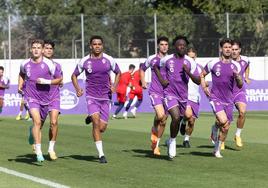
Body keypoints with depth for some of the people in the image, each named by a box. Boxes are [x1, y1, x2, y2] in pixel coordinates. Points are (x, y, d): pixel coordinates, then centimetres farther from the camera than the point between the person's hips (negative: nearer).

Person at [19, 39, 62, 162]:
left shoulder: (48, 64, -8)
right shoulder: (25, 64, 0)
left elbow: (59, 79, 0)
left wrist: (47, 81, -15)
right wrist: (20, 85, 7)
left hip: (45, 99, 1)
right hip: (31, 97, -1)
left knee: (40, 125, 15)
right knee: (37, 121, -22)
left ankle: (32, 132, 54)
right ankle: (39, 152, -22)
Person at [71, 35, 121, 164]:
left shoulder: (109, 60, 1)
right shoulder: (85, 61, -1)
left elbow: (118, 72, 17)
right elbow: (74, 75, 12)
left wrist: (114, 86, 1)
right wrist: (77, 88, -5)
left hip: (105, 97, 2)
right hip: (91, 96, -2)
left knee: (102, 127, 1)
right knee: (96, 122, -18)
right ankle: (101, 154, -13)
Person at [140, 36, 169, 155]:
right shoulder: (152, 59, 2)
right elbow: (142, 69, 19)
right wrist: (143, 82, 8)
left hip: (167, 93, 3)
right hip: (155, 91, -3)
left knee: (163, 121, 5)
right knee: (160, 115, -24)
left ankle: (156, 145, 20)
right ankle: (153, 131, 6)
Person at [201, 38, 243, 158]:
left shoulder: (235, 66, 5)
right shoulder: (213, 63, -2)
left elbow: (240, 86, 5)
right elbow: (202, 75, 13)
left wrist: (238, 77, -15)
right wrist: (204, 87, -2)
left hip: (228, 100, 3)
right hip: (215, 97, -3)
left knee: (226, 128, 4)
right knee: (223, 120, -26)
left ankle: (217, 149, 23)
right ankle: (215, 128, 9)